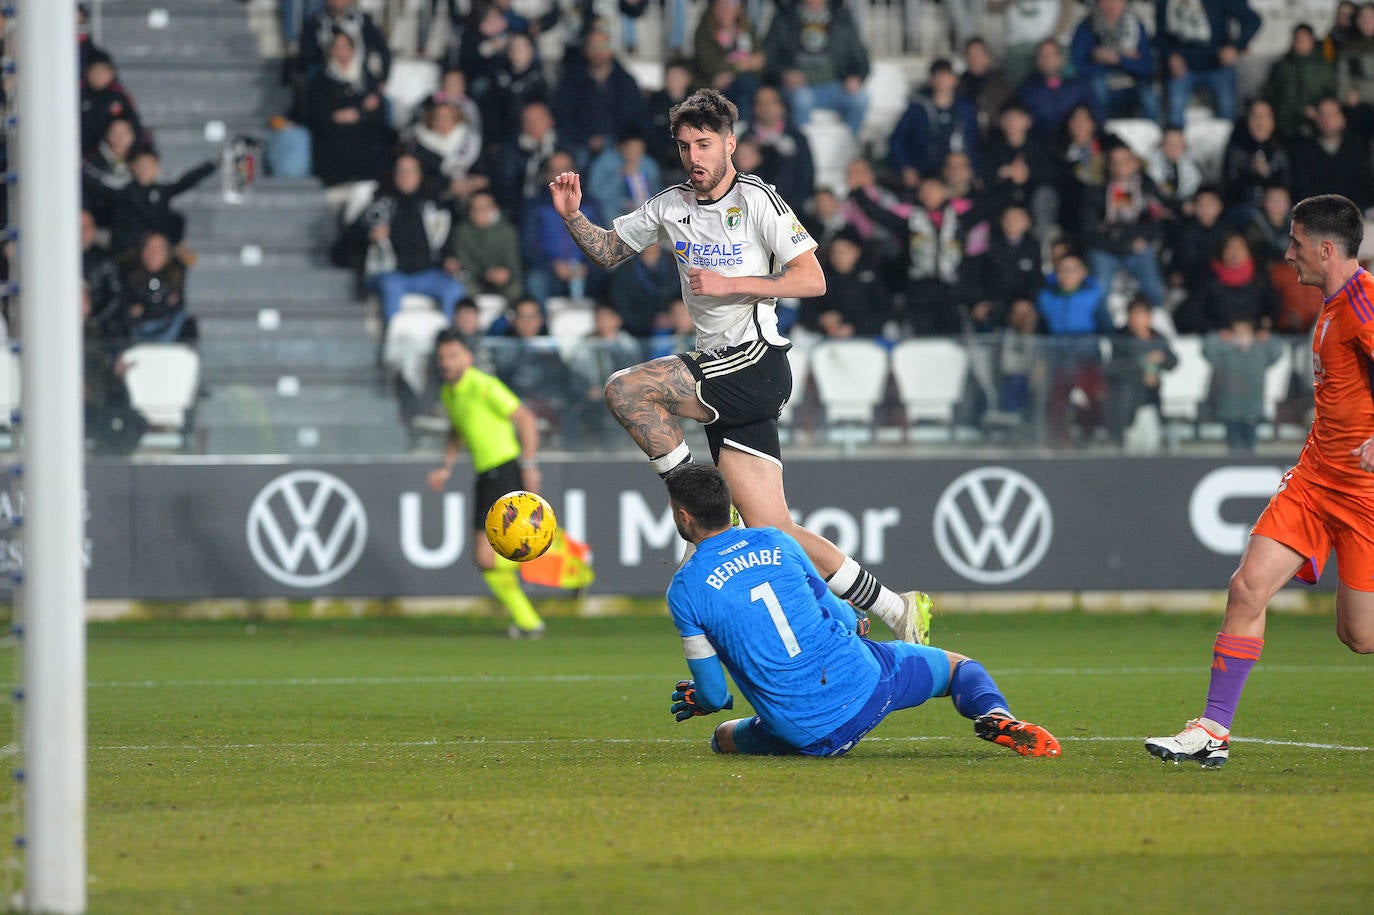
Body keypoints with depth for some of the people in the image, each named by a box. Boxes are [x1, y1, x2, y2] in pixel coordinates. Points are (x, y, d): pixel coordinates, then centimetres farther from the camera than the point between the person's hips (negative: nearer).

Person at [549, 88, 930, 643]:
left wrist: (729, 284, -17)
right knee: (773, 531, 1)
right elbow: (607, 252, 23)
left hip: (756, 362, -7)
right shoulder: (671, 206, 14)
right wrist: (572, 216, 5)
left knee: (626, 389, -21)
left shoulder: (757, 200, -5)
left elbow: (812, 280, -11)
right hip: (719, 370, 7)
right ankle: (896, 610, 8)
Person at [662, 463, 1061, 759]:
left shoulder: (684, 590, -4)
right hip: (866, 686, 2)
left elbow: (714, 695, -1)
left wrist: (699, 700, 24)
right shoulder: (775, 541, 5)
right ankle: (995, 717, -10)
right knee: (959, 666, 25)